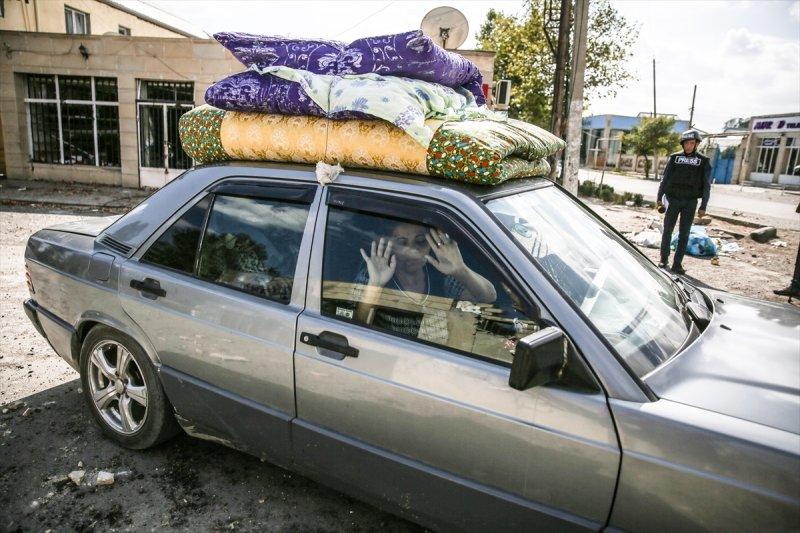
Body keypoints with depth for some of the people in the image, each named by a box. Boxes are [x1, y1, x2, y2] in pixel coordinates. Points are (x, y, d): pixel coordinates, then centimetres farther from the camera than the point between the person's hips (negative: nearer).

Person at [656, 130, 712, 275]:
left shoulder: (703, 162, 1)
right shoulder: (674, 158, 2)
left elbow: (706, 186, 2)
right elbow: (665, 179, 7)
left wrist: (703, 207, -3)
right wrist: (659, 198, 4)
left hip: (690, 203, 0)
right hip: (673, 200, 0)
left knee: (684, 234, 0)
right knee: (667, 230, 3)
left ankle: (677, 264, 4)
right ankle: (664, 259, 15)